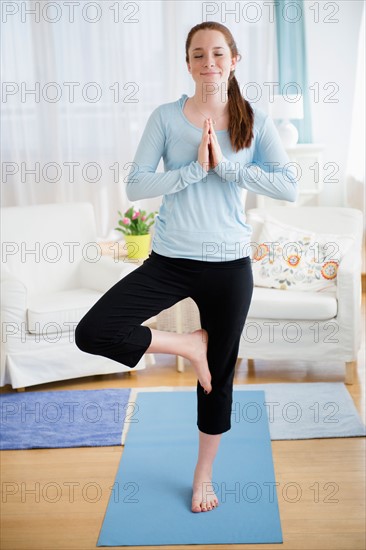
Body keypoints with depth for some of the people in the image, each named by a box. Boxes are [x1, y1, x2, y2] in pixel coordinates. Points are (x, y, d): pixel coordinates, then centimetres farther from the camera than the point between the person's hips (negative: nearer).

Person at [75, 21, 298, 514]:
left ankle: (204, 475, 34)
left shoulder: (256, 121, 0)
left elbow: (289, 186, -9)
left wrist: (226, 164, -17)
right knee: (92, 332, -18)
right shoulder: (166, 117, -1)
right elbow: (136, 185, -9)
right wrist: (195, 168, -18)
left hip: (229, 265, 0)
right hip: (170, 260, 0)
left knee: (220, 375, 11)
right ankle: (189, 344, 6)